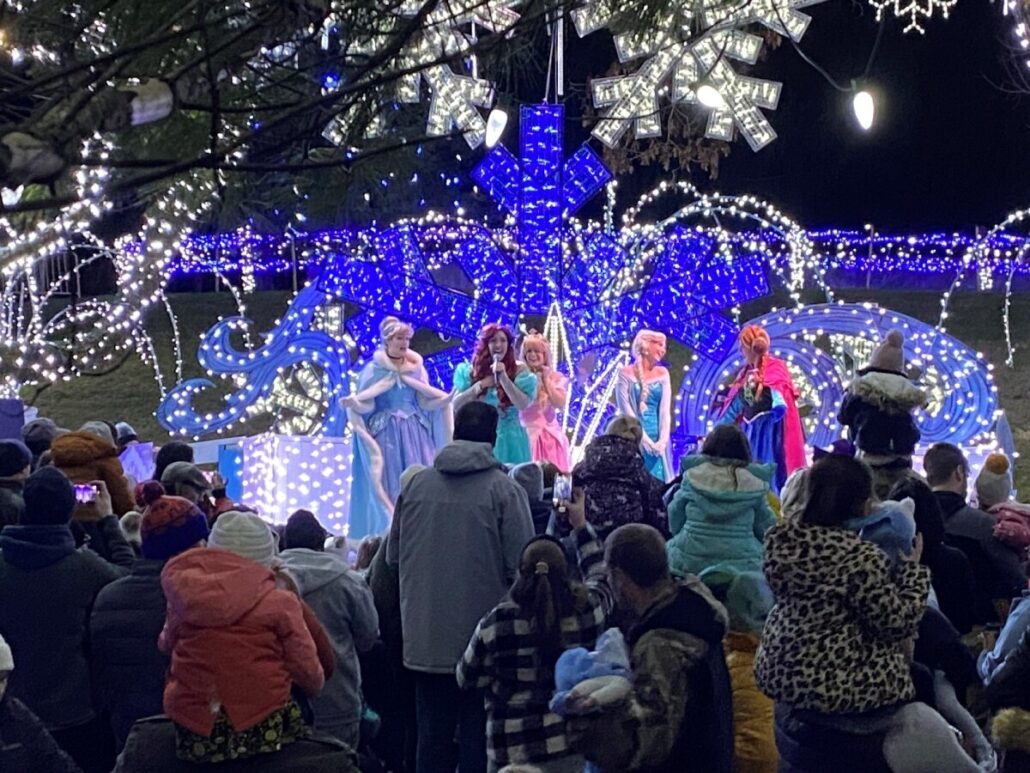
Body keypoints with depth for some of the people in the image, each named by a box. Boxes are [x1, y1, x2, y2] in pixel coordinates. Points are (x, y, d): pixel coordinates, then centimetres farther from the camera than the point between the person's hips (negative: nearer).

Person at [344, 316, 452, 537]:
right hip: (386, 433, -3)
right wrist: (353, 403, -25)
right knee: (388, 483, -6)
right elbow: (367, 405, -6)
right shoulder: (373, 369, 0)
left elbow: (425, 403, 7)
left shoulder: (416, 367, 9)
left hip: (414, 432, 3)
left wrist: (444, 400, -8)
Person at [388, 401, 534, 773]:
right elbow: (520, 567, -13)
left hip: (426, 639, 3)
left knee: (432, 733, 13)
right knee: (477, 736, 4)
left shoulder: (416, 484, 1)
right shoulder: (505, 489, -10)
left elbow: (393, 554, 11)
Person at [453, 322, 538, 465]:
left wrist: (504, 377, -19)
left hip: (510, 438, -1)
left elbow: (523, 405, -13)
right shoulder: (471, 371, 2)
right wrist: (480, 385, -12)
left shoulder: (518, 369, -2)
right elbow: (456, 405, -1)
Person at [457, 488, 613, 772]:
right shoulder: (588, 609, -7)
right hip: (578, 743, 2)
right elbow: (601, 575, 17)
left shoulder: (497, 623, -12)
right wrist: (581, 524, 23)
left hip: (516, 749, -2)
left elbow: (467, 679, 2)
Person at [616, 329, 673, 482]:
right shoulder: (626, 373, -2)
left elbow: (665, 409, 4)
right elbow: (626, 410, -8)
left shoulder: (662, 373, 10)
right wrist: (643, 438, -15)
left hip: (657, 436, 4)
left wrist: (662, 439, -9)